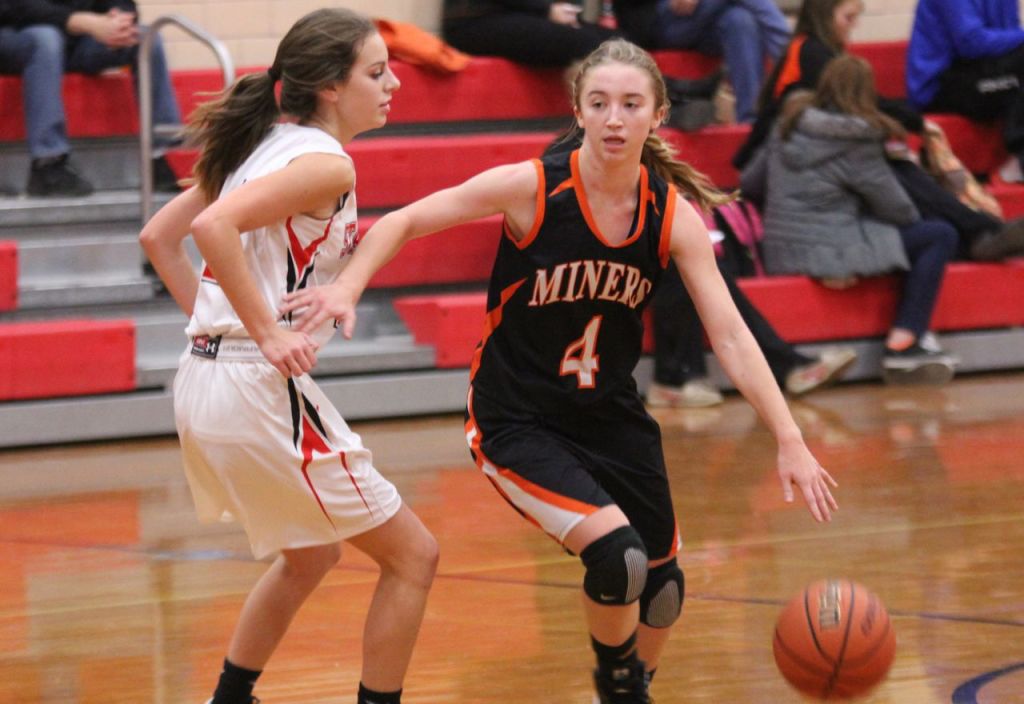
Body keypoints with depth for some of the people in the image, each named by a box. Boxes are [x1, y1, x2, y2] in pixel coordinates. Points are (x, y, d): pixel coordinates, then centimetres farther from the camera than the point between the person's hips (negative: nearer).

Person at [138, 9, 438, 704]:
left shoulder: (265, 146, 14)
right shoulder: (325, 161, -13)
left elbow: (158, 237, 17)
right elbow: (214, 226, -28)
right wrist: (267, 333, -23)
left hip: (205, 380, 10)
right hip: (259, 391, -10)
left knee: (312, 555, 29)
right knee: (413, 556, 2)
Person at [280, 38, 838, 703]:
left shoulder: (674, 216, -10)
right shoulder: (531, 187, -20)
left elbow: (730, 335, -11)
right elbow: (404, 223, -10)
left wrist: (790, 440, -19)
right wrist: (346, 289, -26)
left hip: (612, 416, 5)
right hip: (516, 418, -5)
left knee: (660, 577, 12)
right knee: (617, 555, -23)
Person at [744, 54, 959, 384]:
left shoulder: (789, 125, 9)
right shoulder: (858, 143, -10)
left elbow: (749, 183, 19)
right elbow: (897, 210, -5)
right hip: (825, 254, -8)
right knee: (940, 236, -1)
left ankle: (903, 343, 10)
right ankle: (902, 342, -7)